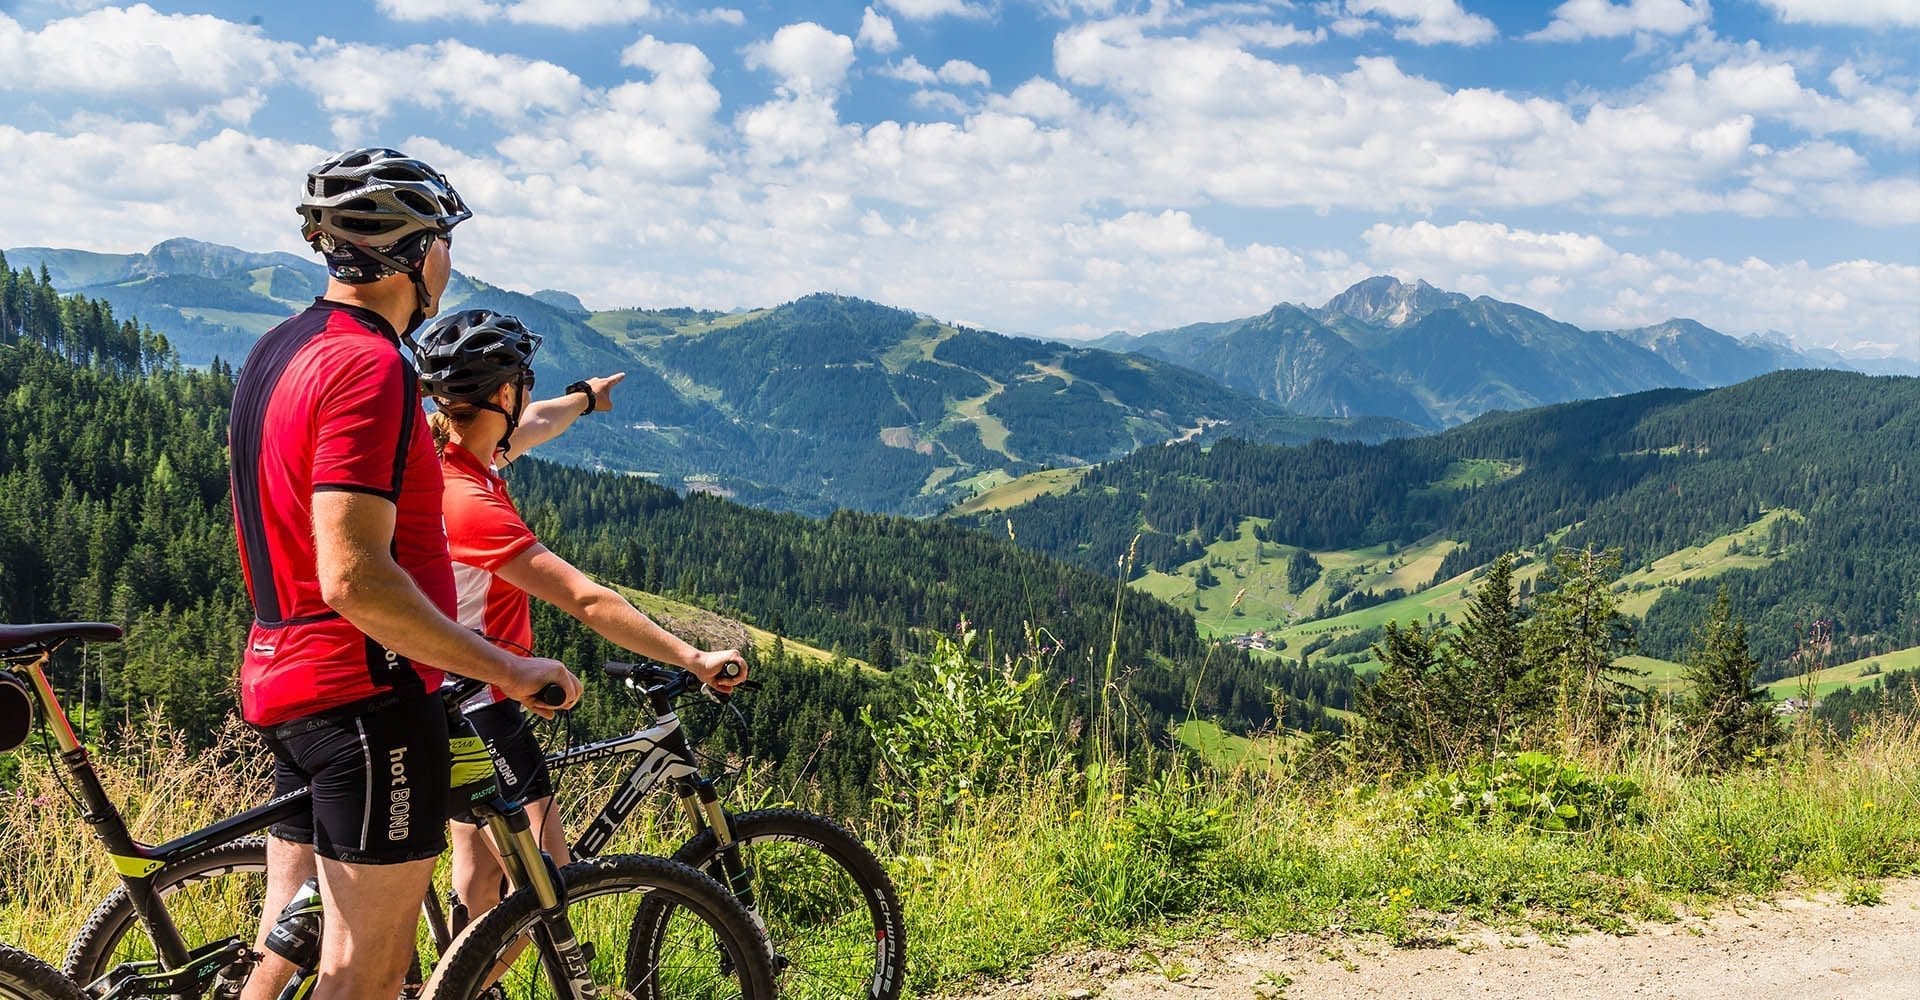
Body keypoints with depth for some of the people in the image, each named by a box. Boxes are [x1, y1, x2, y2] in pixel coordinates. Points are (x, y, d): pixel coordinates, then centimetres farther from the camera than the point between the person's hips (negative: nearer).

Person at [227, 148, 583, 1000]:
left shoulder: (275, 354, 12)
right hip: (367, 691, -10)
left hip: (283, 675, 10)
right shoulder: (368, 364, -19)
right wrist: (506, 669, -21)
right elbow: (353, 578, -27)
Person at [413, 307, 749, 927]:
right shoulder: (471, 504, -29)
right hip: (477, 706, -10)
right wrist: (695, 661, -26)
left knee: (481, 867, 18)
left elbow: (531, 426, 24)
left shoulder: (444, 451, 0)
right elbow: (590, 603, -30)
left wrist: (584, 397, 43)